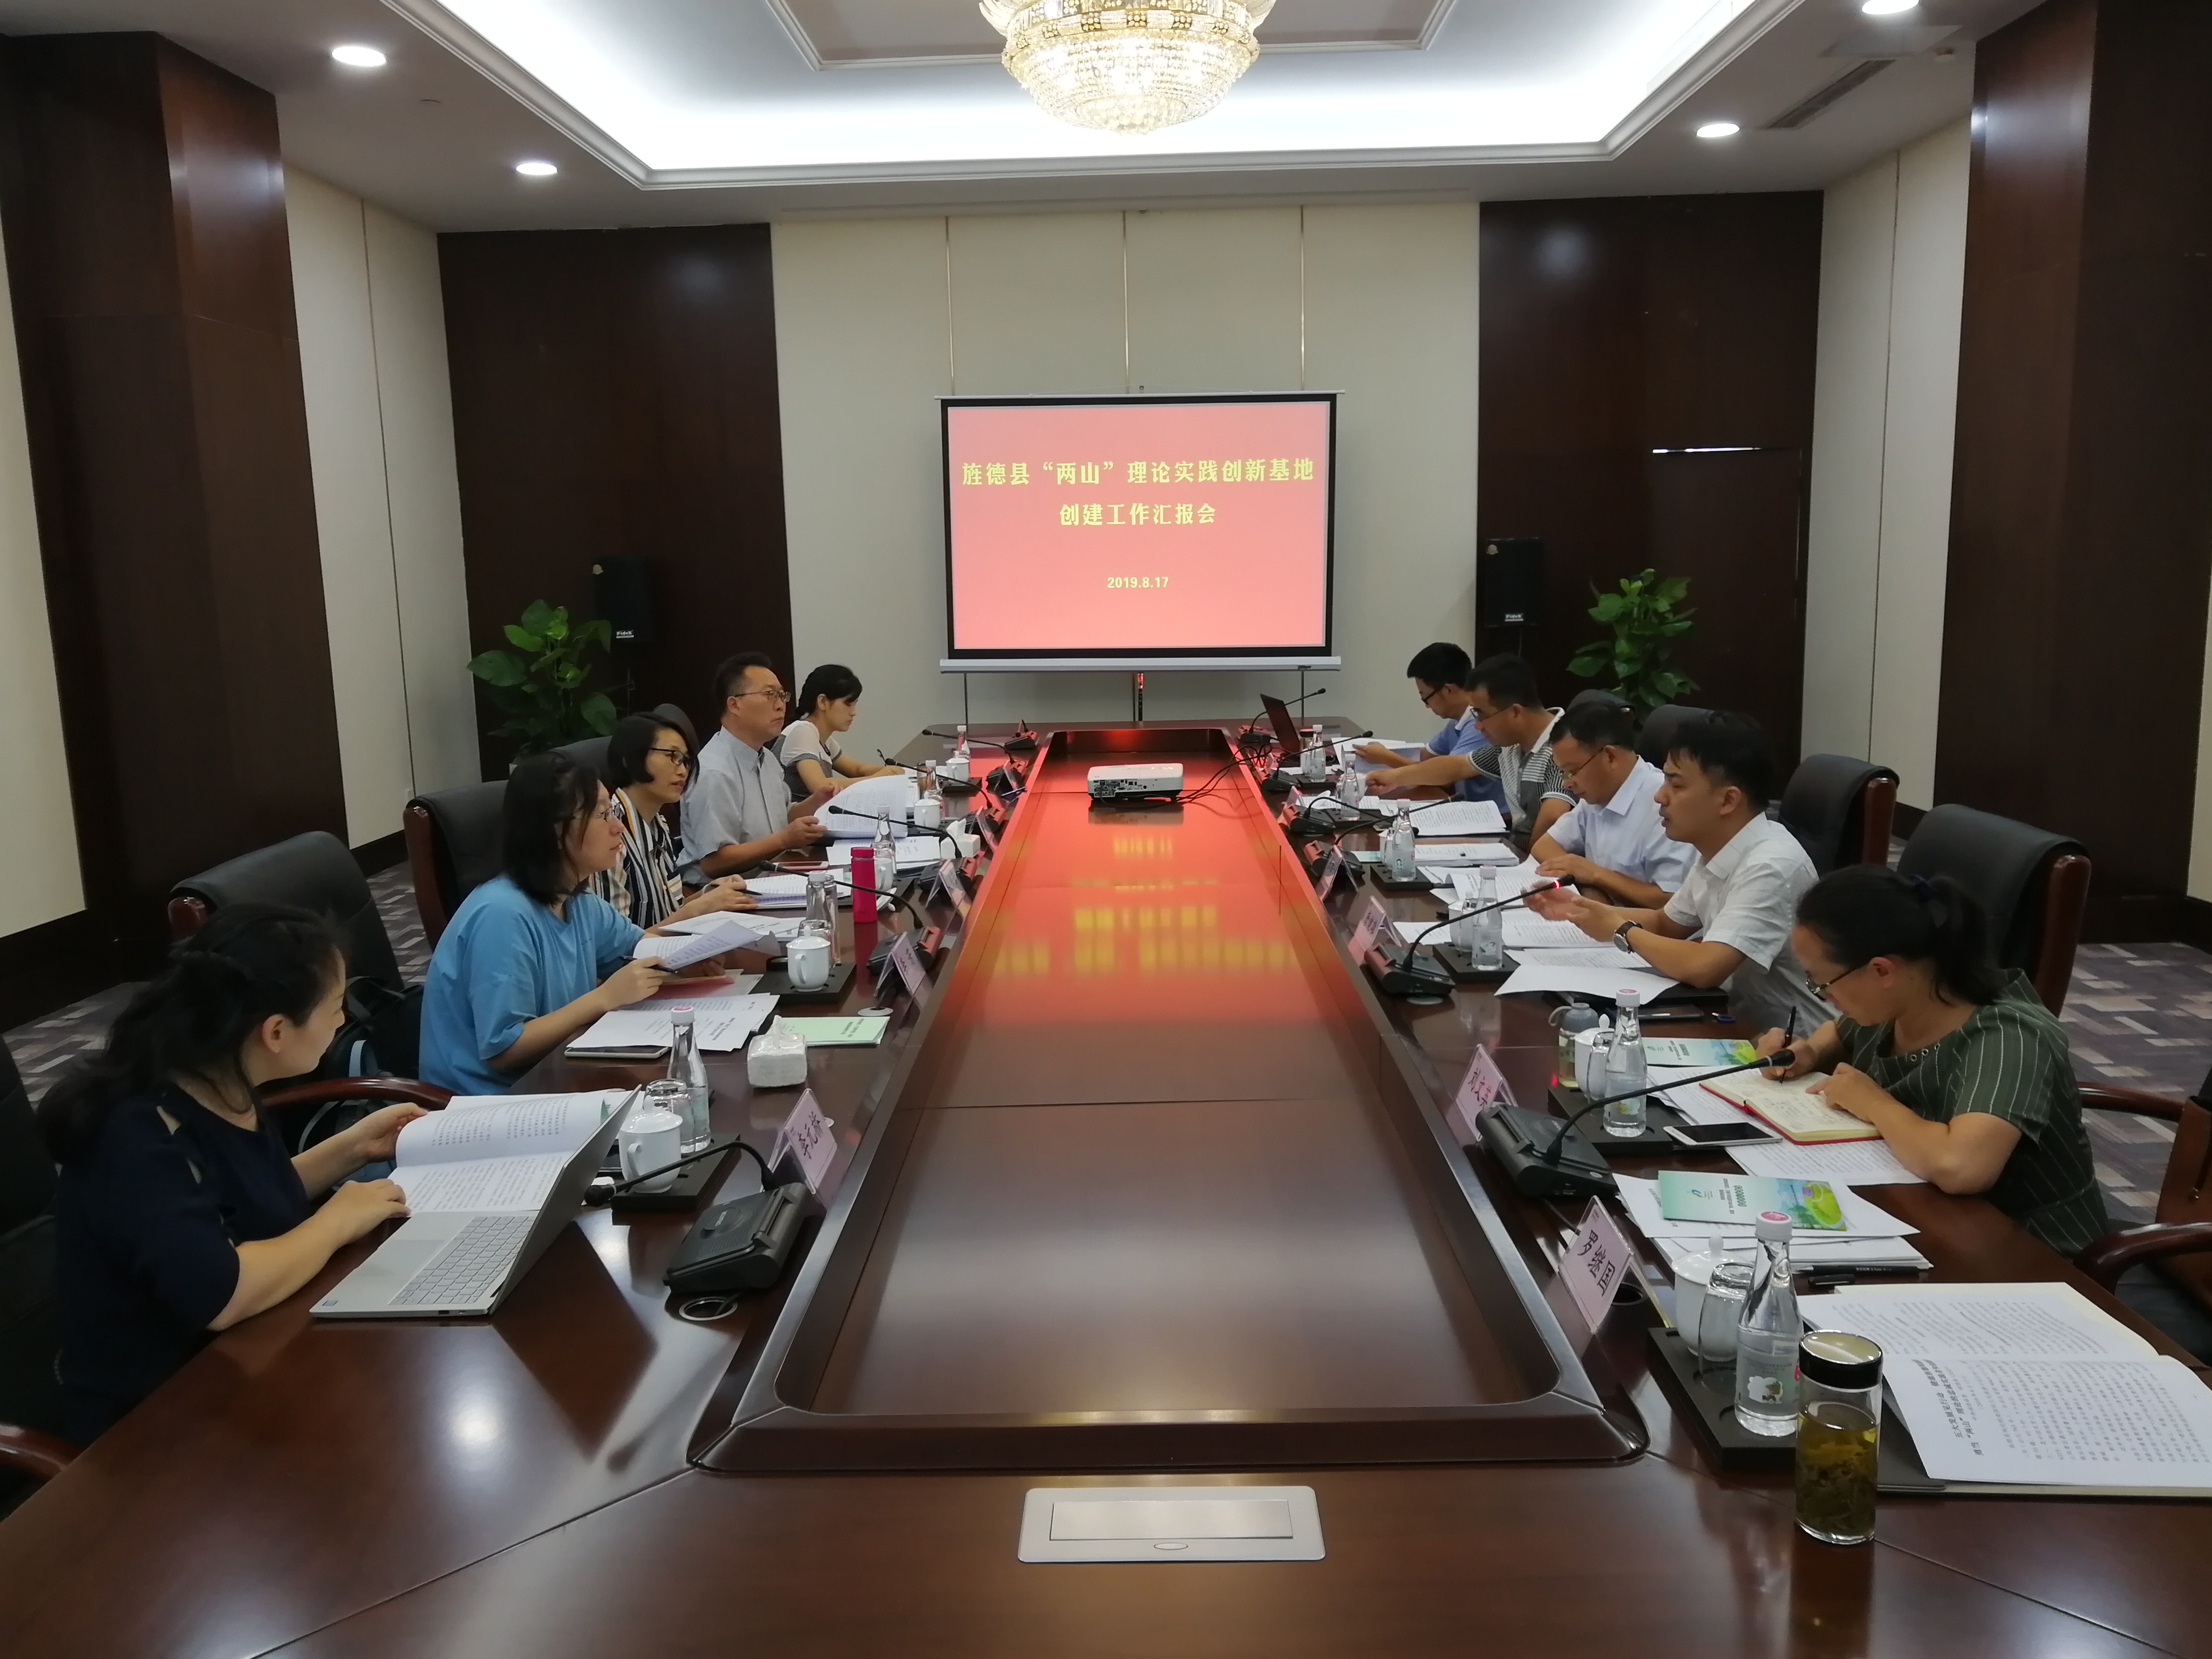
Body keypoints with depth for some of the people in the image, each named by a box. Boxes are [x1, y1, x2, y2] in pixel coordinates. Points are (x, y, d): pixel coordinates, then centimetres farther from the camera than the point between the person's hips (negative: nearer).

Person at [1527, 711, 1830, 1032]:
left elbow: (1703, 968, -32)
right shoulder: (1717, 848, 1)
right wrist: (1577, 908, 2)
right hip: (1741, 1022, 7)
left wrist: (1621, 930, -14)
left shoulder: (1771, 866, -24)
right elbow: (1665, 923, 16)